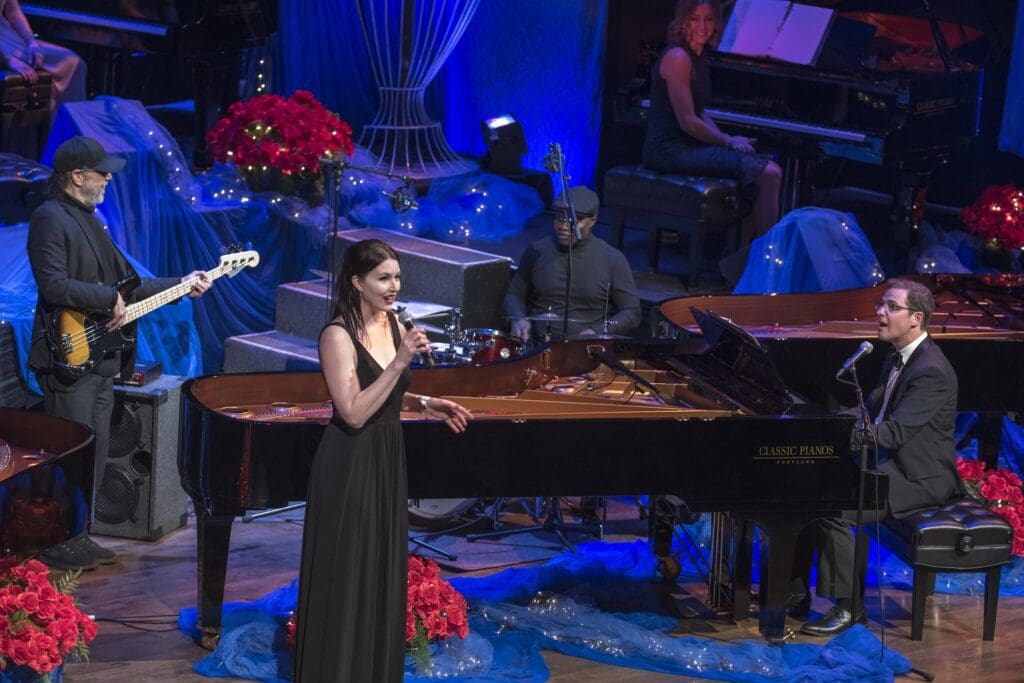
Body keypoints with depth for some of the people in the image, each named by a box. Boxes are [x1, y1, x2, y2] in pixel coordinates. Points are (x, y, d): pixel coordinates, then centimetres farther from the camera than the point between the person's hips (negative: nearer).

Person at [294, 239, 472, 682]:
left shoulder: (391, 323, 6)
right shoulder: (339, 335, -18)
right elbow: (354, 412, -26)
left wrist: (427, 405, 5)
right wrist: (400, 361, -28)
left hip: (387, 461, 8)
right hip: (350, 467, -8)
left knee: (383, 574, 15)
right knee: (347, 578, 1)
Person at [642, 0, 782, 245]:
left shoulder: (697, 57, 15)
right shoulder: (678, 57, -15)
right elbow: (687, 121, -18)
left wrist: (728, 140, 4)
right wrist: (729, 141, -7)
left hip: (688, 145, 10)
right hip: (671, 149, -10)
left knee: (767, 170, 9)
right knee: (770, 174, -16)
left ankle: (744, 251, 8)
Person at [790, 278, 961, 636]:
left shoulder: (931, 371, -21)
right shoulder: (897, 358, 12)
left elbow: (894, 432, -28)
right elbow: (869, 412, 16)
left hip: (918, 478, -10)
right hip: (887, 463, 10)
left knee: (833, 511, -25)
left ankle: (848, 606, -11)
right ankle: (796, 594, 4)